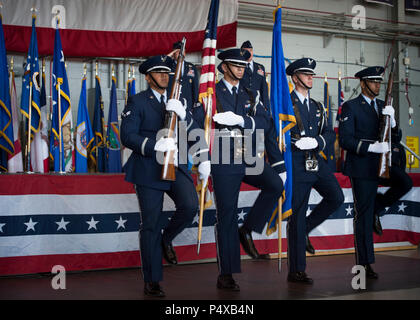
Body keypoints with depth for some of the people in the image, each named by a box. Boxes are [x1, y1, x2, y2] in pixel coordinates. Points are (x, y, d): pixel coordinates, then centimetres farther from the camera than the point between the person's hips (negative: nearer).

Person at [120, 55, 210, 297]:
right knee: (151, 225, 0)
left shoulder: (176, 102, 14)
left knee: (190, 206, -21)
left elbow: (195, 132, 5)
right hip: (148, 170, -3)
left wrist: (183, 114, -16)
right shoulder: (137, 102, 1)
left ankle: (167, 239, 12)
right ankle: (152, 281, 11)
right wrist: (155, 145, -24)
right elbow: (127, 136, -10)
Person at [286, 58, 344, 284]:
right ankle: (296, 271, 4)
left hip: (316, 162, 6)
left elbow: (329, 133, 12)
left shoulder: (317, 107, 19)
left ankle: (304, 230, 13)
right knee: (297, 214, -3)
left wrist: (317, 141, -9)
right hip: (296, 163, -6)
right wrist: (296, 142, -18)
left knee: (336, 198, -11)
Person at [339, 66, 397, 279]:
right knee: (363, 213, -4)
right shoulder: (351, 107, -2)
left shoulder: (383, 106, 17)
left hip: (381, 166, 6)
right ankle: (364, 263, 3)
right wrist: (371, 147, -22)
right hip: (362, 168, -6)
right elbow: (345, 139, -11)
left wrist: (391, 120, -8)